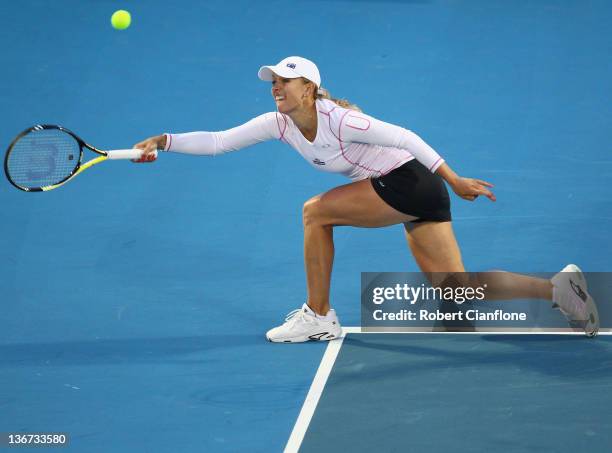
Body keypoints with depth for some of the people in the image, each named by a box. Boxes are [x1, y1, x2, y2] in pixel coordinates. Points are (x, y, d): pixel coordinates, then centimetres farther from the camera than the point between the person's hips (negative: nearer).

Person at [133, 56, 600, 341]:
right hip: (405, 197, 8)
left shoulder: (338, 119, -20)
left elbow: (404, 138, -18)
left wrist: (455, 181, -17)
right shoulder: (279, 123, 2)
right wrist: (164, 141, -7)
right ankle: (559, 288, 6)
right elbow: (218, 141, 3)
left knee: (316, 211, -11)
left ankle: (319, 316, -1)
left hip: (408, 182, -8)